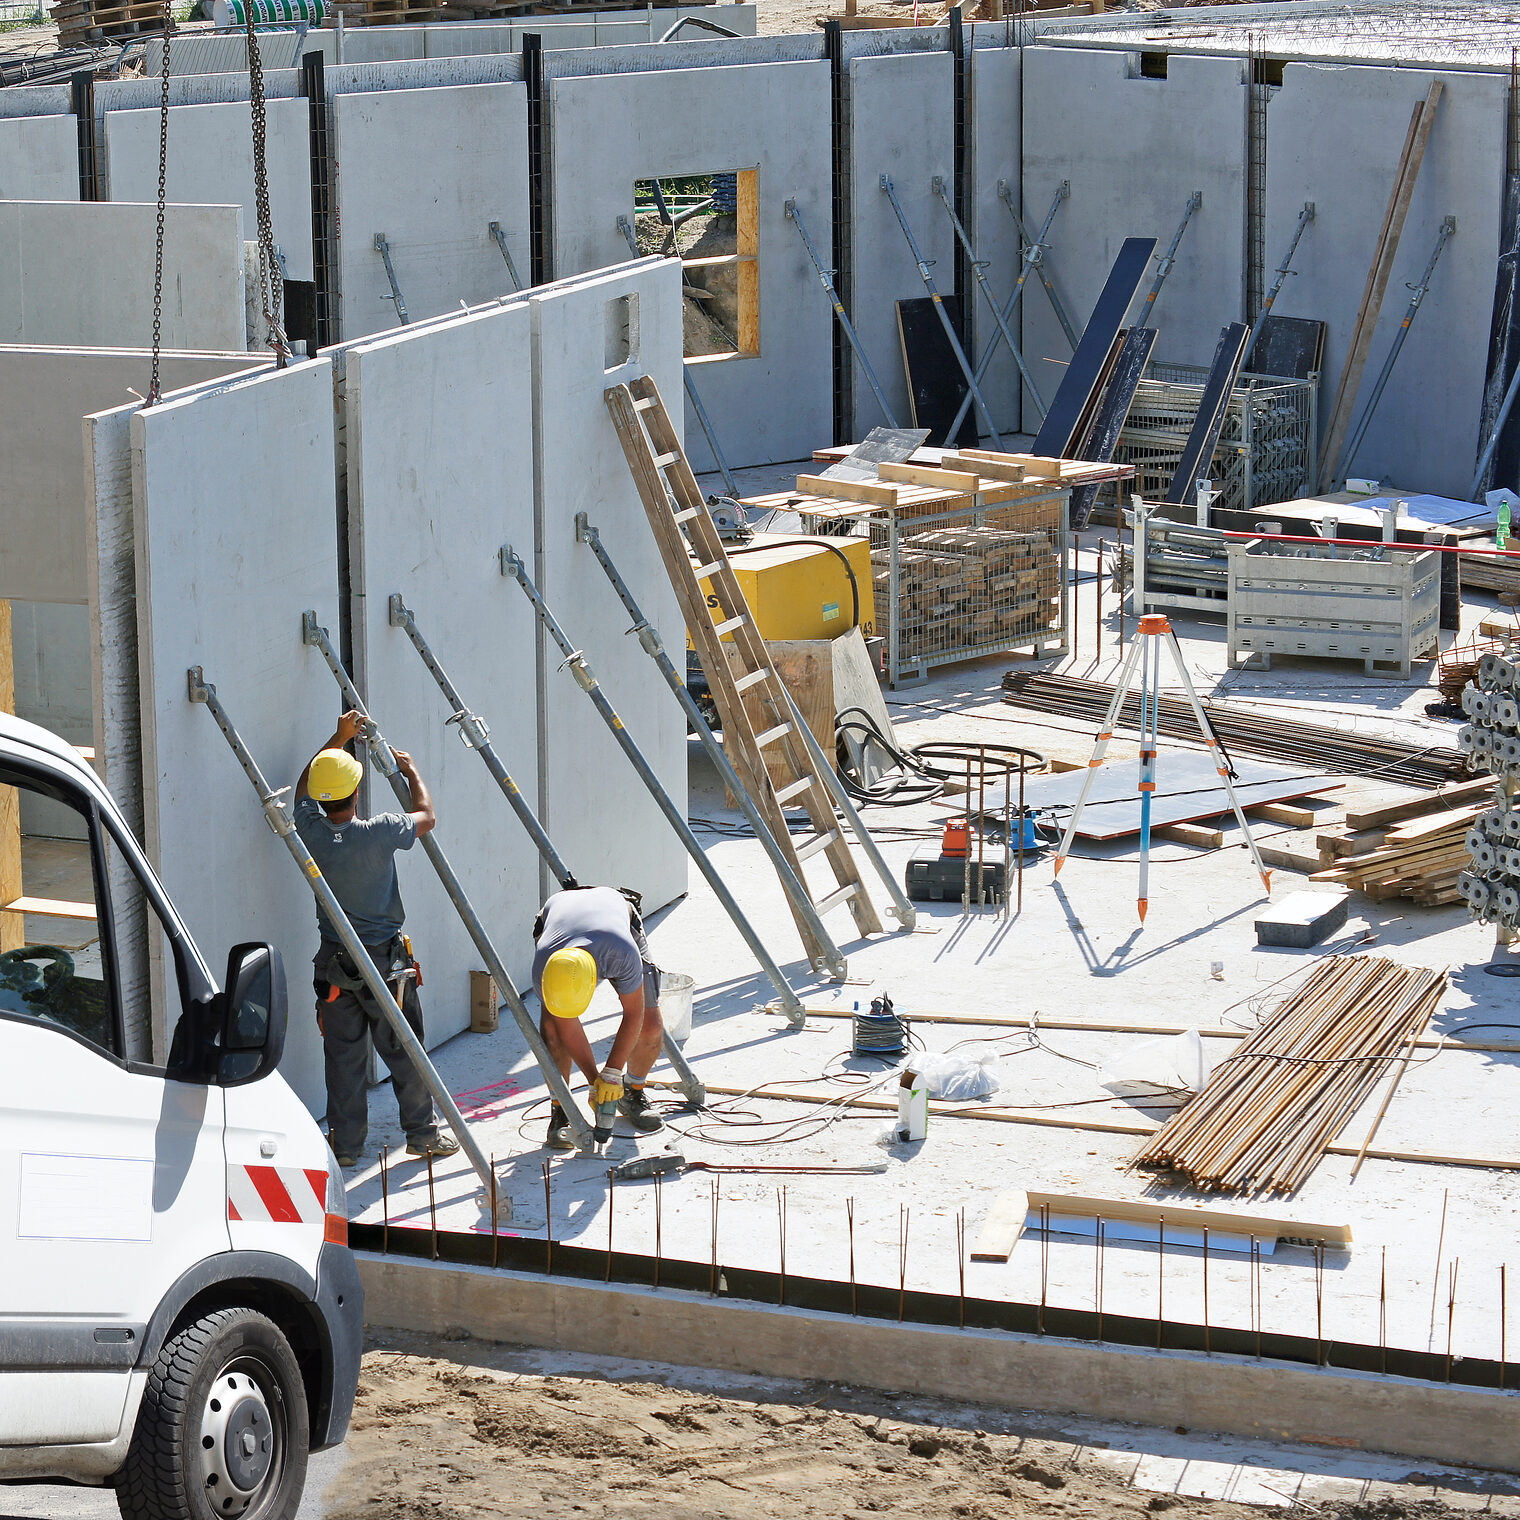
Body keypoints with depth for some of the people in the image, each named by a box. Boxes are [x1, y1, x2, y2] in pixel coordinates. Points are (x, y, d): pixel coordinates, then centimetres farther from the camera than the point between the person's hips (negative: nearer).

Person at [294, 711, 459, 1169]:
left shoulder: (312, 830, -8)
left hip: (334, 962, 3)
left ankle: (345, 1143, 12)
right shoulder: (378, 833, -20)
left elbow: (304, 786, 14)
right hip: (385, 959, -3)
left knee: (343, 1055, 8)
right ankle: (422, 1133, 18)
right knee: (404, 1051, 9)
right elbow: (427, 817, -1)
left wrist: (338, 740, 20)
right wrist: (411, 771, 14)